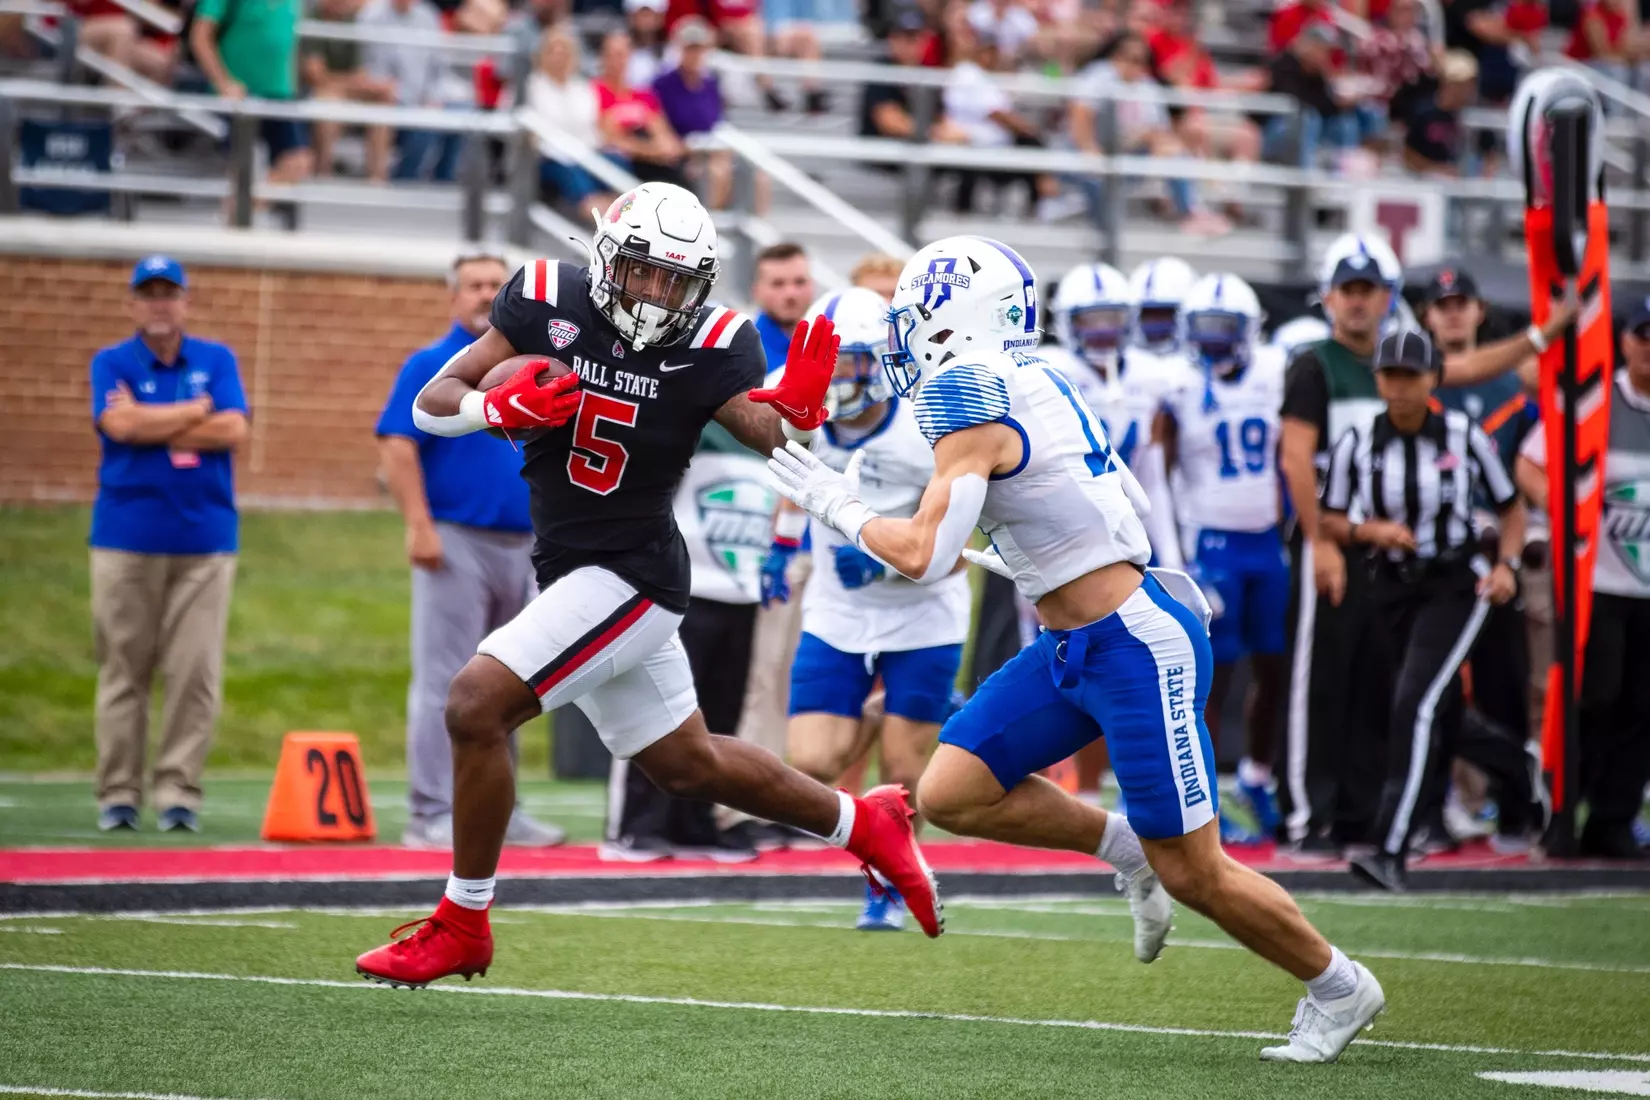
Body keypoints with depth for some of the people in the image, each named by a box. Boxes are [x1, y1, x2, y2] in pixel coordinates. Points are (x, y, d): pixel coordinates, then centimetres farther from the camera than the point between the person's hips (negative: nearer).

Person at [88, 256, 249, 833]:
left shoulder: (217, 360, 10)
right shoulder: (111, 363, 6)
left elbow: (232, 431, -5)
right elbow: (121, 425, -12)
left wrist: (151, 425, -6)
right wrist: (198, 410, -4)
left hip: (205, 541, 1)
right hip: (126, 540, -1)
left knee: (196, 673, -4)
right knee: (123, 671, -1)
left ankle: (178, 791, 0)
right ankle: (118, 794, 4)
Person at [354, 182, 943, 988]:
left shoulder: (708, 348, -12)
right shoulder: (548, 303, -4)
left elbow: (775, 440, -19)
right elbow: (431, 406, -3)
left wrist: (800, 407, -41)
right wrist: (502, 407, -24)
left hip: (630, 577, -6)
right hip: (571, 573, 6)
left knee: (475, 704, -18)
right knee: (686, 765, 21)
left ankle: (462, 927, -6)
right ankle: (862, 825, 40)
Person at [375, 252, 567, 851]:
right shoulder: (432, 365, -2)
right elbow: (396, 444, -10)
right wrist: (419, 526, -19)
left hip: (520, 547, 7)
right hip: (457, 543, -6)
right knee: (445, 683, -7)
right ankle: (433, 814, -6)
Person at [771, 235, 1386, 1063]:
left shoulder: (972, 403, -18)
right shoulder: (1034, 386, 8)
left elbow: (922, 557, -24)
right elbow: (1120, 492, 20)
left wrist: (838, 508, -9)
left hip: (1135, 648, -9)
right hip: (1070, 646, 9)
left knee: (1191, 875, 0)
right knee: (950, 794, 3)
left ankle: (1339, 988, 17)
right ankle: (1127, 849, 16)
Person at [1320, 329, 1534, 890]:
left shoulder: (1464, 436, -6)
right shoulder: (1357, 442, -3)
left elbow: (1511, 506, 7)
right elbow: (1328, 521, 4)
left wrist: (1507, 564, -8)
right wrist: (1370, 531, -16)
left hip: (1456, 586, -3)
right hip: (1393, 587, 4)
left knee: (1417, 704, -19)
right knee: (1445, 722, 12)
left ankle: (1391, 850, -23)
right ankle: (1515, 767, 45)